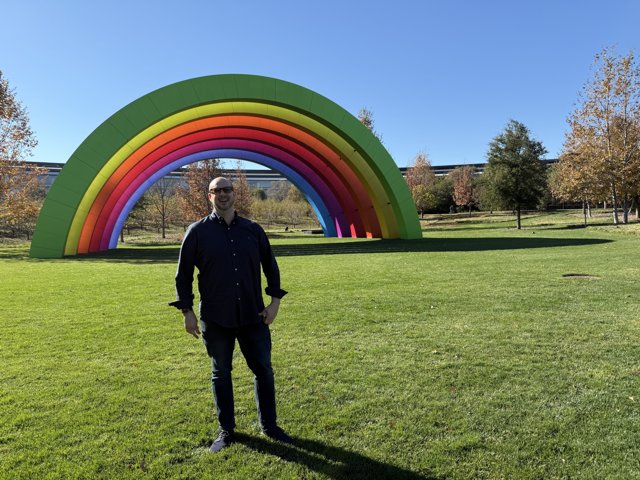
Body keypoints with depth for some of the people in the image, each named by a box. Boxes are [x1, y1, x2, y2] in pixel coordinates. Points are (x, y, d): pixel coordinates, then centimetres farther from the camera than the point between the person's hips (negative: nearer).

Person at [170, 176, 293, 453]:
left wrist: (275, 300, 3)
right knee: (221, 374, 11)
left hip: (253, 316, 2)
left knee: (263, 370, 9)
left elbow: (270, 266, 11)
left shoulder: (253, 230, 3)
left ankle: (269, 426, 27)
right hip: (215, 319, -2)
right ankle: (226, 432, 29)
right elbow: (183, 274, 1)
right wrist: (187, 311, -3)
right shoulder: (198, 232, -3)